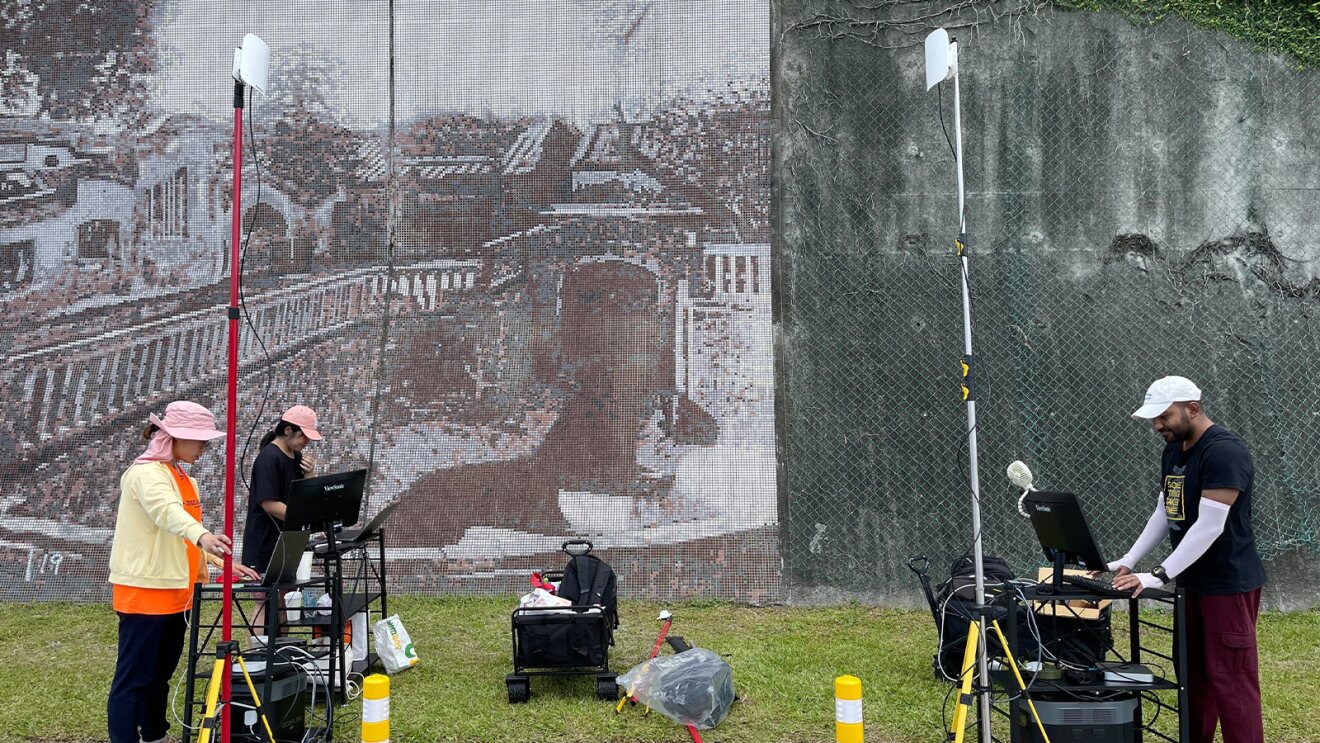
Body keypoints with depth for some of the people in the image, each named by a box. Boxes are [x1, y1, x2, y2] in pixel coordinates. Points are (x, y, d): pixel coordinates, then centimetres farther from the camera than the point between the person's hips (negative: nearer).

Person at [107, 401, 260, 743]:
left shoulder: (183, 478, 13)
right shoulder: (147, 472, -15)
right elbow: (167, 511, -37)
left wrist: (225, 562, 9)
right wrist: (202, 536, -54)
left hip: (175, 593, 9)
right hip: (145, 591, -9)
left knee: (160, 674, 17)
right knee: (133, 678, -3)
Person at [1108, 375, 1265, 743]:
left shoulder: (1224, 451, -18)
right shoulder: (1173, 451, 10)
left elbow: (1209, 527, -23)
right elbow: (1163, 514, 15)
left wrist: (1159, 575, -24)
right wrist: (1129, 561, 6)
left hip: (1228, 584, -9)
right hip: (1192, 582, 9)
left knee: (1230, 680, -5)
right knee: (1192, 673, 13)